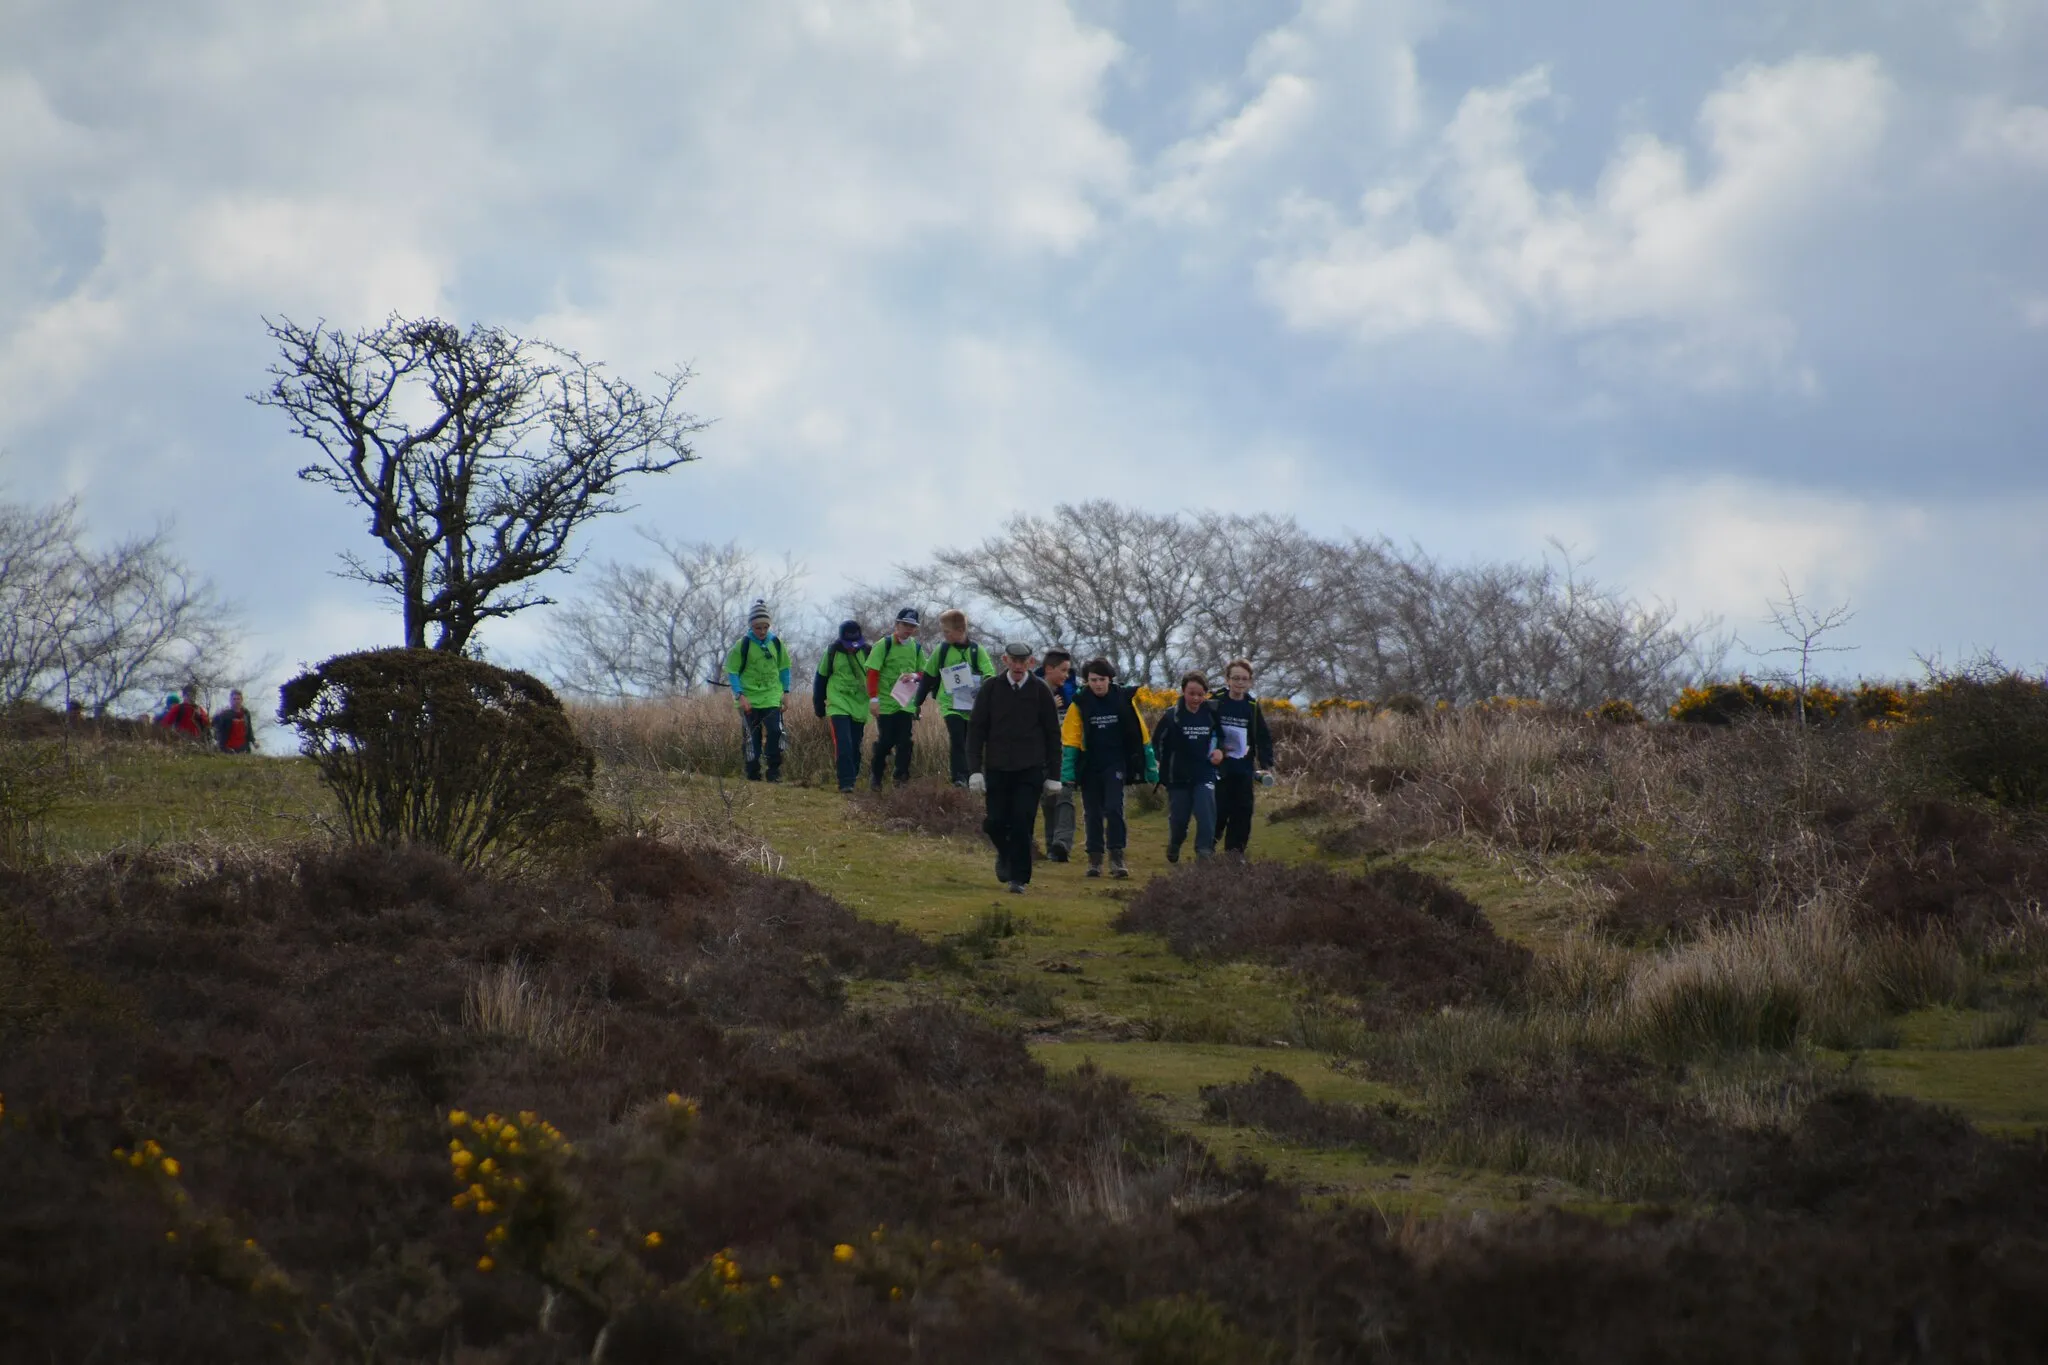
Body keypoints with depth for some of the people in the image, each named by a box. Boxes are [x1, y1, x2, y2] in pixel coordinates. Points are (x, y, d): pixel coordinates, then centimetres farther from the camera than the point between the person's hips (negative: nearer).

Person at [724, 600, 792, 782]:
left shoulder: (776, 643, 3)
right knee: (752, 738, 3)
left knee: (775, 731, -15)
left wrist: (785, 692, 8)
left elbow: (784, 668, 15)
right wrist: (740, 695, -13)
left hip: (772, 698, 1)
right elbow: (732, 672, -3)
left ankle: (774, 771, -6)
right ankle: (753, 775, 13)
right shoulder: (743, 645, -6)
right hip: (749, 700, -1)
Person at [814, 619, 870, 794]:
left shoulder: (866, 652, 0)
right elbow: (821, 679, 7)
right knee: (843, 745, -15)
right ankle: (846, 784, -17)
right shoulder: (833, 652, -2)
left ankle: (853, 777, 20)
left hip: (860, 706, 2)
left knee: (855, 746, 7)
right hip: (839, 705, -2)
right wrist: (819, 709, 12)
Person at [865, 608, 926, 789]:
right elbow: (872, 672, -10)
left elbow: (924, 674, 15)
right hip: (886, 703, -4)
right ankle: (874, 771, 22)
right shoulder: (884, 645, -6)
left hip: (907, 704, 4)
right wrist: (873, 698, -16)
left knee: (905, 742, -2)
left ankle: (902, 779, 3)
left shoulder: (916, 648, 9)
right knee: (886, 741, -1)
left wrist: (915, 676, -10)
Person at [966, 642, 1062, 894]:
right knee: (996, 822, -1)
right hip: (997, 768, 1)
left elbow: (1053, 734, 5)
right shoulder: (990, 689, 2)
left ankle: (1019, 878, -2)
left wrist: (1053, 775, 3)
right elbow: (976, 729, 3)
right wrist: (975, 769, -5)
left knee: (1022, 823, -10)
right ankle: (1005, 854, 31)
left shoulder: (1041, 691, 0)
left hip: (1030, 769, -1)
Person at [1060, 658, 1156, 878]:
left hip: (1115, 765, -1)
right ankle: (1094, 860, 15)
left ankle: (1117, 858, -11)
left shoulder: (1124, 699, -2)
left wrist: (1150, 766, 5)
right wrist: (1068, 770, -12)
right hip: (1089, 767, 1)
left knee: (1113, 809, -14)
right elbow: (1070, 738, -3)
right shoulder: (1080, 703, -3)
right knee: (1092, 814, 6)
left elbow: (1140, 734, 4)